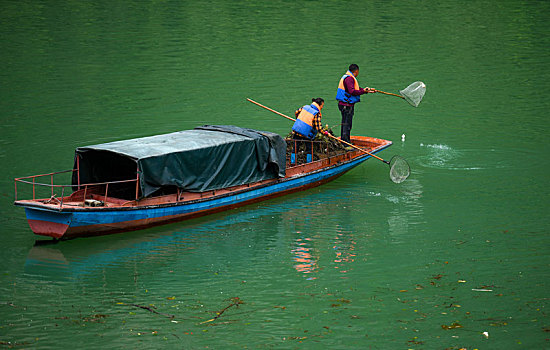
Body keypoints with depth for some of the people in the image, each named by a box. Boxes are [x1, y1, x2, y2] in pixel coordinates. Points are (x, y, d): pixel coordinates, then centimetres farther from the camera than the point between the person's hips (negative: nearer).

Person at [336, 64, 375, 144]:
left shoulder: (349, 78, 16)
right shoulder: (349, 78, -17)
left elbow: (356, 89, 20)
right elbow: (352, 91, -26)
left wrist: (368, 90, 19)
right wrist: (363, 91, -19)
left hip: (344, 104, 11)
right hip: (347, 105, -11)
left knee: (345, 123, 17)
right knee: (347, 124, -7)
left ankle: (344, 141, 25)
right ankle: (345, 142, -5)